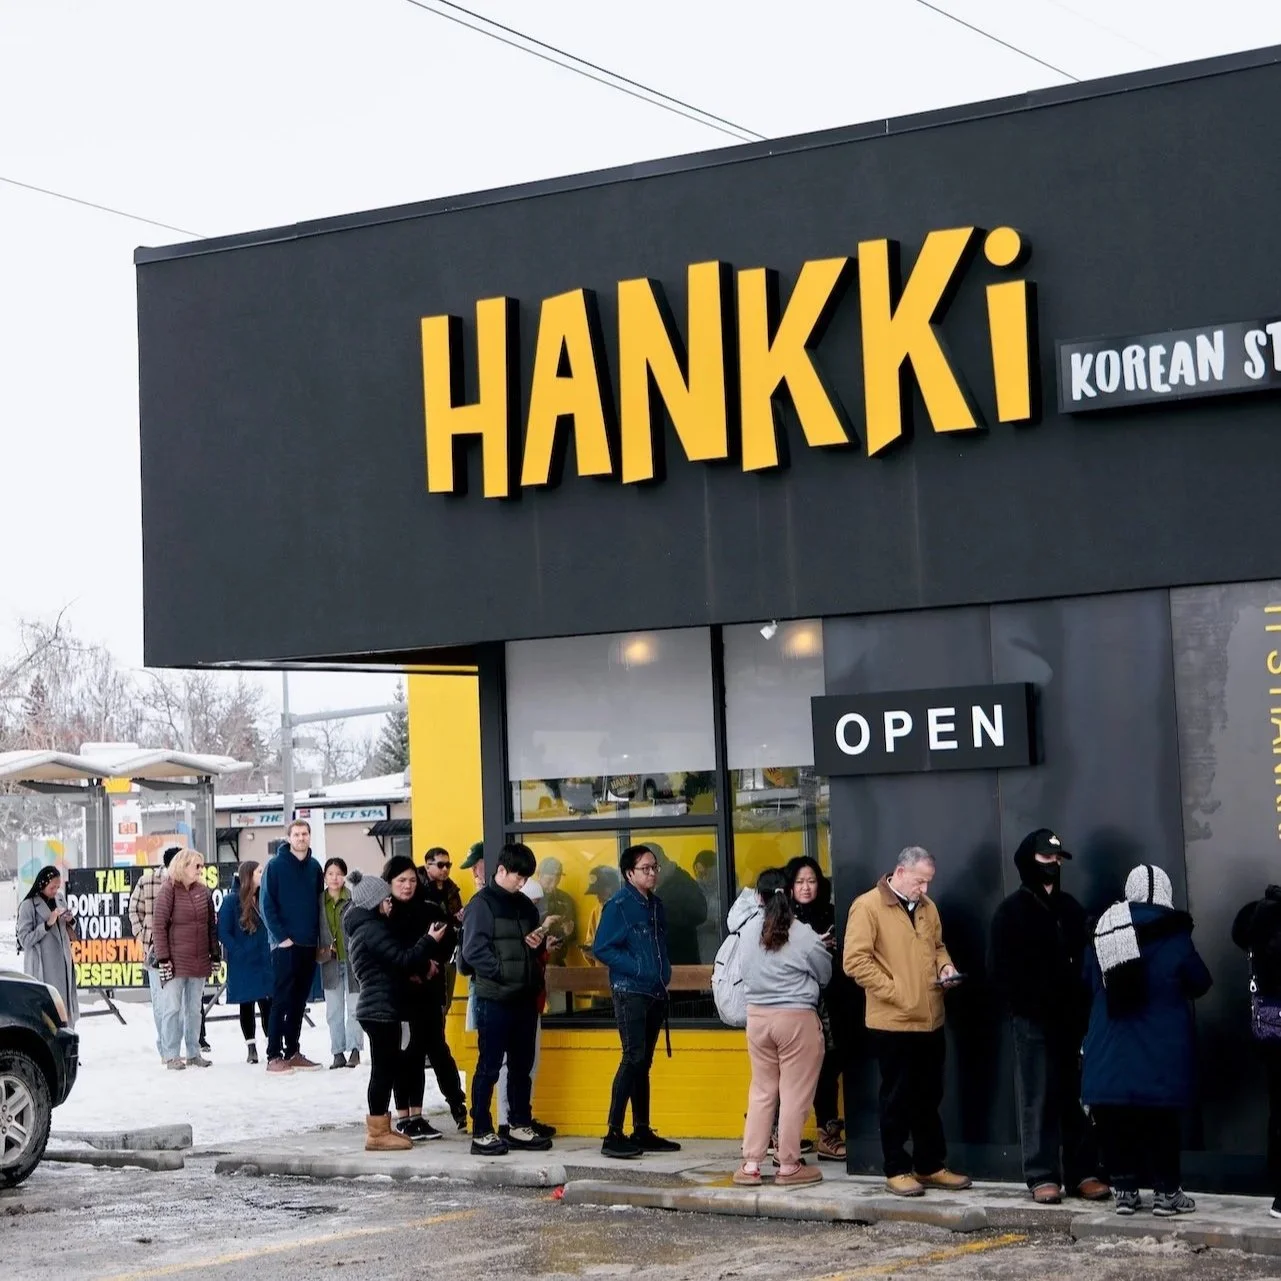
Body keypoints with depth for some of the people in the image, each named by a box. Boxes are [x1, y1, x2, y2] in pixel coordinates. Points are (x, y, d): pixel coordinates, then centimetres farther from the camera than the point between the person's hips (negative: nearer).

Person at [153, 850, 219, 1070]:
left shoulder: (203, 891, 9)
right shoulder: (169, 890, -7)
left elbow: (212, 924, 14)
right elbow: (160, 925, -9)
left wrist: (215, 955, 11)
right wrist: (163, 958, -13)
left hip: (200, 960, 5)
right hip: (177, 960, -5)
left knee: (194, 1008, 10)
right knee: (174, 1007, -3)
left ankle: (193, 1053, 17)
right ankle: (171, 1055, 3)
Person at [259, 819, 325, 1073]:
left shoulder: (314, 867, 11)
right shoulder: (276, 865, -5)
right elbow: (267, 904, -8)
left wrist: (320, 938, 8)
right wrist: (281, 936, -13)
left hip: (309, 945, 5)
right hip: (285, 944, -5)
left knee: (299, 1001, 9)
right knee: (282, 1000, -5)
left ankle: (293, 1051, 16)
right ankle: (274, 1055, -3)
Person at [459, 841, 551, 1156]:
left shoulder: (524, 905, 14)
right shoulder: (482, 904, -7)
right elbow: (474, 951, -16)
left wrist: (539, 942, 2)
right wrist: (504, 972, -19)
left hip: (525, 999, 7)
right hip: (494, 998, -7)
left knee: (522, 1066, 13)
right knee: (489, 1067, -2)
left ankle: (520, 1127, 22)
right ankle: (481, 1133, 3)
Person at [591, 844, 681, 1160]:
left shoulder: (656, 905, 14)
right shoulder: (619, 905, -10)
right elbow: (601, 948, -14)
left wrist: (664, 973, 11)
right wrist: (638, 969, -18)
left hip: (655, 993, 8)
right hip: (630, 992, -8)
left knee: (644, 1062, 11)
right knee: (633, 1058, -14)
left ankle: (642, 1131, 17)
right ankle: (613, 1136, -14)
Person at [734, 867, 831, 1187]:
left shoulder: (748, 931, -1)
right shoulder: (802, 935, -11)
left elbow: (747, 972, 8)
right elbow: (826, 974, 3)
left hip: (757, 1015, 4)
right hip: (796, 1017, -4)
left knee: (762, 1090, 14)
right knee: (795, 1093, 4)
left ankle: (751, 1164, 13)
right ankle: (788, 1166, 8)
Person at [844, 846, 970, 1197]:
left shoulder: (926, 906, 12)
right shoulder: (868, 906, -10)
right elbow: (855, 960, -15)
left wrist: (945, 966, 3)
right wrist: (895, 992, -16)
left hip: (931, 1019, 6)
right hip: (893, 1021, -6)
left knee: (929, 1097, 13)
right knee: (897, 1099, 3)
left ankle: (930, 1166, 23)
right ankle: (897, 1170, 11)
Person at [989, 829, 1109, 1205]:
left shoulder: (1071, 908, 16)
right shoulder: (1012, 911, 1)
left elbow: (1085, 959, 16)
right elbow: (1000, 970, -3)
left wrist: (1083, 1006, 2)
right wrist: (1028, 1007, -11)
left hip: (1072, 1018, 4)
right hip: (1034, 1020, -4)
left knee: (1077, 1098, 4)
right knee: (1039, 1100, -3)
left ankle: (1083, 1172, 8)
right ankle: (1043, 1177, -2)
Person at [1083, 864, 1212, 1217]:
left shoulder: (1102, 931, 6)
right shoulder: (1171, 934, -7)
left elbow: (1089, 983, 14)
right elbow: (1200, 983, -1)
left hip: (1110, 1049, 3)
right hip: (1159, 1051, -3)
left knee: (1116, 1120, 7)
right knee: (1161, 1120, 2)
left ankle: (1124, 1189, 10)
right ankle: (1166, 1192, 4)